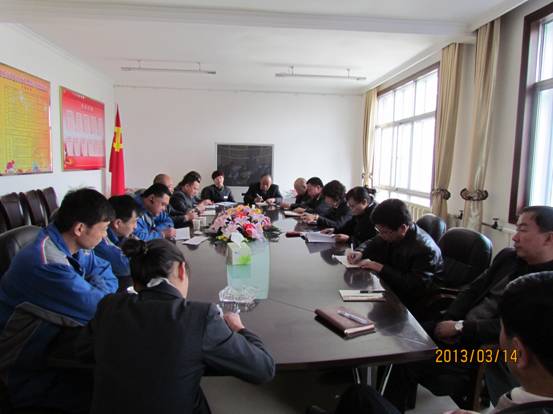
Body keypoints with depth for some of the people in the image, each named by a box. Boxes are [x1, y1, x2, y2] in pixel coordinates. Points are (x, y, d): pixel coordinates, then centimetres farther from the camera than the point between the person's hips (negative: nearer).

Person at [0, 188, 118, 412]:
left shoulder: (72, 244, -4)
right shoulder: (47, 262, -33)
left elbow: (108, 275, 3)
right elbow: (97, 307, -30)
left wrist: (95, 290, -18)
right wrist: (99, 288, -9)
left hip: (55, 339, 8)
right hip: (27, 370, -8)